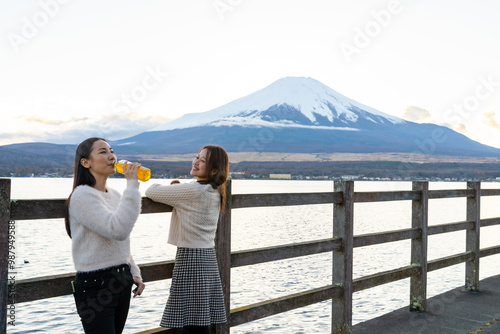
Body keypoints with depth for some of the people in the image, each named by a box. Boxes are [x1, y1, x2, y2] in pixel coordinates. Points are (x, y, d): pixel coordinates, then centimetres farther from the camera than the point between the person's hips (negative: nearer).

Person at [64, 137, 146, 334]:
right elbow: (118, 230, -28)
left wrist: (134, 273, 12)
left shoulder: (114, 195, 12)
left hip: (121, 282, 8)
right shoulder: (82, 195, -14)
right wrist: (132, 186, -24)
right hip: (95, 285, -8)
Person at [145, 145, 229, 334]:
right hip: (208, 256, 9)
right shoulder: (215, 192, 9)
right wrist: (176, 188, 10)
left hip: (190, 257, -9)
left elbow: (151, 192, -9)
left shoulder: (192, 190, -17)